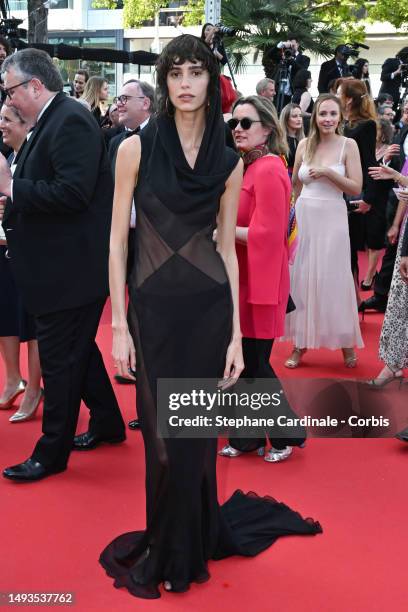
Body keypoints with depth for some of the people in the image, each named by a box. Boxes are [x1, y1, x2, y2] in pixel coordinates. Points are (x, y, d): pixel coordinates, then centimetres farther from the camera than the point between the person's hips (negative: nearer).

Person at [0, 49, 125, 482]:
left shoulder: (71, 121, -17)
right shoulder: (52, 121, 13)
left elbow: (72, 192, -28)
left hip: (70, 268, -10)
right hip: (64, 265, 10)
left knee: (60, 359, 1)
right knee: (77, 349, 21)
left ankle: (52, 453, 14)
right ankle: (107, 423, 36)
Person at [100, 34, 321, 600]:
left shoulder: (228, 161, 4)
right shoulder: (137, 148, -2)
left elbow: (227, 248, 6)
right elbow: (117, 240, -2)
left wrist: (236, 335, 2)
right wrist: (119, 324, -7)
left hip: (209, 308, 2)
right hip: (153, 306, -1)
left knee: (197, 434, 9)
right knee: (164, 437, 4)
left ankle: (178, 552, 31)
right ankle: (171, 547, 29)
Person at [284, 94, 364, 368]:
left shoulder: (348, 145, -4)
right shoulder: (305, 145, 6)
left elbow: (356, 188, -9)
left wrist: (328, 173, -19)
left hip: (332, 219, -3)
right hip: (303, 217, 3)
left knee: (334, 280, 2)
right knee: (302, 279, 6)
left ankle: (346, 341, 18)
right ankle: (301, 343, 16)